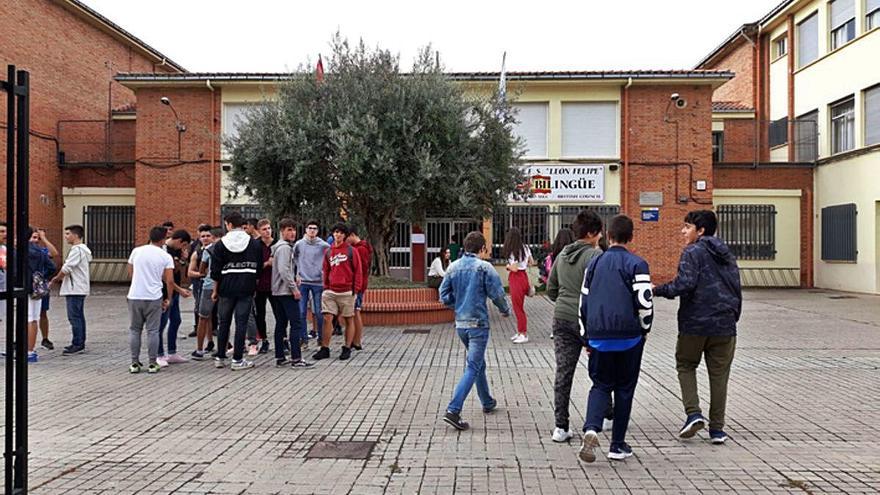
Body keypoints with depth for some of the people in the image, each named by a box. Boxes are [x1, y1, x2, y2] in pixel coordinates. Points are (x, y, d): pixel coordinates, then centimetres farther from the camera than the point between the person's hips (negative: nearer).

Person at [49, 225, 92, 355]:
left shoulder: (77, 249, -16)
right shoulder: (83, 249, 17)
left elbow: (66, 268, -18)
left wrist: (57, 278, -3)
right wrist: (62, 277, 8)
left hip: (75, 289, -11)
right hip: (79, 288, 11)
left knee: (74, 316, -8)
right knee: (79, 316, 14)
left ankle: (77, 345, -6)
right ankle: (80, 343, 20)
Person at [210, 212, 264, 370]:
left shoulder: (220, 244, -1)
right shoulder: (255, 243, 3)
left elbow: (215, 271, 0)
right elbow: (259, 268, 5)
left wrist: (215, 290, 8)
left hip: (226, 289, 0)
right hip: (246, 289, 0)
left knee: (224, 323, 12)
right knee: (241, 323, 1)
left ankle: (220, 357, 18)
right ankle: (237, 360, 1)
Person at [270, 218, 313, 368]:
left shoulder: (278, 246, 19)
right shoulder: (284, 247, -12)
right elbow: (284, 270, -21)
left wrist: (294, 279, 16)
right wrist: (294, 288, -17)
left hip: (277, 292, 10)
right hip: (286, 291, -10)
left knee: (281, 324, 11)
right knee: (296, 324, -9)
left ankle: (279, 358, 14)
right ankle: (296, 359, -10)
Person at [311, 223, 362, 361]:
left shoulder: (351, 251, -1)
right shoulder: (328, 252, 10)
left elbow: (358, 271, -2)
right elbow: (326, 271, 15)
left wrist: (356, 288, -6)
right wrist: (326, 287, 8)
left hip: (347, 292, -3)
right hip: (330, 292, 3)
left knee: (348, 320, 6)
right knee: (327, 319, -2)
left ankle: (347, 349, 15)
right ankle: (325, 349, 5)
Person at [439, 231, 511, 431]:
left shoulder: (453, 267, 3)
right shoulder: (484, 267, -11)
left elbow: (444, 296, 4)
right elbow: (497, 294, -10)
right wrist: (505, 311, 8)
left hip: (460, 324, 6)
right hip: (478, 324, -6)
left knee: (479, 363, 23)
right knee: (472, 368, -5)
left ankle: (487, 402, 37)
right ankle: (453, 410, -15)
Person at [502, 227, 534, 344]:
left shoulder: (513, 252, -18)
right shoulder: (525, 248, 6)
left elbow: (514, 268, -20)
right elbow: (531, 262, 14)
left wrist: (507, 266, -2)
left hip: (516, 278, -8)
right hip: (524, 276, 8)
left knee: (518, 307, 0)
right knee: (519, 306, 16)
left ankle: (524, 334, 5)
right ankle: (520, 332, 23)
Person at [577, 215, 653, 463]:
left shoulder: (594, 263, 8)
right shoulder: (637, 264, -6)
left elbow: (584, 302, 11)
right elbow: (645, 303, -11)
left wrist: (586, 337, 19)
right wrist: (644, 328, 9)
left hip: (598, 337, 3)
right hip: (629, 337, -3)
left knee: (600, 385, 13)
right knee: (624, 388, 11)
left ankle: (591, 429, -12)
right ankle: (618, 445, 16)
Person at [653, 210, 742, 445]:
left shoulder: (692, 252, -7)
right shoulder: (727, 255, 15)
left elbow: (685, 283, -21)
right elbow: (737, 288, 15)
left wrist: (659, 290, -10)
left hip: (694, 323, -5)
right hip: (724, 325, 5)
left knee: (686, 366, 14)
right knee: (719, 375, 9)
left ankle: (693, 413, -2)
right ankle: (717, 428, 12)